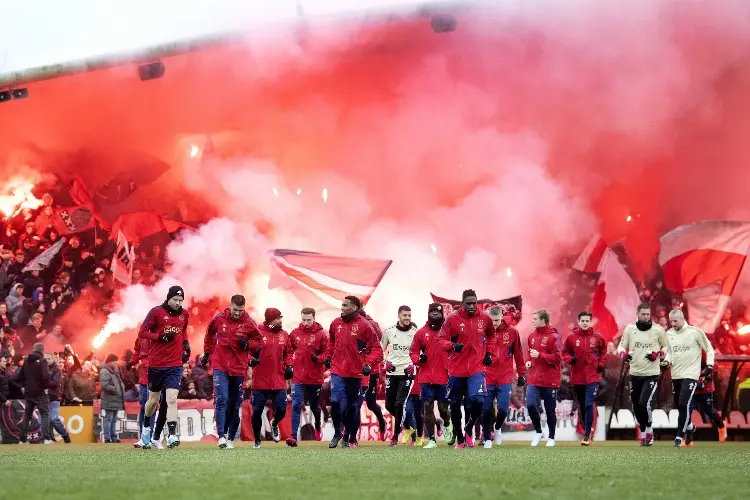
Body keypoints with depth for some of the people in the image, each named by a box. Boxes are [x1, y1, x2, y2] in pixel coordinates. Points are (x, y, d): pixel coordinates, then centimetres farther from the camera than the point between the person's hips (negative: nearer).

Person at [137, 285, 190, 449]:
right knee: (153, 400, 13)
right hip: (156, 364, -1)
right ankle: (146, 426, 41)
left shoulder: (184, 314, 6)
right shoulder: (156, 312, -7)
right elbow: (142, 332, -6)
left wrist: (186, 345, 9)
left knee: (172, 399, -14)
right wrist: (161, 336, -19)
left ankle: (172, 436, -20)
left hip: (175, 365, 1)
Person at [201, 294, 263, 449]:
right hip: (220, 366, -1)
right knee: (221, 400, -16)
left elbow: (259, 342, 6)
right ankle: (221, 436, -21)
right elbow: (209, 334, 17)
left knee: (234, 405, 9)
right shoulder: (219, 319, -2)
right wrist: (207, 353, 16)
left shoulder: (249, 323, -5)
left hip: (238, 369, 1)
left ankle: (230, 437, 21)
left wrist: (248, 344, -14)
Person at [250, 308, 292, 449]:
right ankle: (257, 441, 21)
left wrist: (289, 366, 4)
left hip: (279, 381, 3)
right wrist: (251, 359, -21)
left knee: (281, 409, -1)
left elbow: (288, 353, 18)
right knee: (257, 411, 3)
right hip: (260, 381, -3)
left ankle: (274, 424, 35)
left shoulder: (284, 335, 6)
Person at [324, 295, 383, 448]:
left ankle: (348, 436, 24)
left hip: (355, 373, -2)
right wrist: (328, 356, 12)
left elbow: (376, 348, -8)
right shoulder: (336, 323, 3)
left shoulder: (364, 325, -9)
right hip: (337, 370, 2)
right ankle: (337, 433, 10)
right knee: (335, 402, -11)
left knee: (351, 406, 10)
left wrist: (369, 363, -20)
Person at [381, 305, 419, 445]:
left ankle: (395, 436, -3)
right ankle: (407, 428, 25)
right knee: (389, 405, 6)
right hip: (391, 372, 3)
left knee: (399, 404, -11)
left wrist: (414, 365, -9)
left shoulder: (415, 333, -3)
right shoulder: (389, 331, 2)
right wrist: (385, 362, 0)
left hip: (406, 373, -3)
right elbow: (381, 349, 16)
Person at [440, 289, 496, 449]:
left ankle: (468, 429, 8)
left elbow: (491, 335, 22)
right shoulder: (452, 319, -6)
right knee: (455, 405, 9)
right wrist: (453, 346, -22)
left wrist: (489, 353, 11)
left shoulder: (484, 319, 2)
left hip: (477, 368, 0)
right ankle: (459, 438, 27)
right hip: (457, 369, 0)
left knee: (478, 401, -19)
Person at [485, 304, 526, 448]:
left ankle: (498, 427, 26)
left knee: (503, 409, -6)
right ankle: (487, 439, 20)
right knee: (486, 410, 3)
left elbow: (518, 355, 6)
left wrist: (522, 374, 8)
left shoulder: (512, 332, -1)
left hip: (505, 378, 0)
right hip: (487, 378, 0)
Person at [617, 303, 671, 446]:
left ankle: (649, 431, 3)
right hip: (635, 374, 4)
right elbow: (622, 346, 9)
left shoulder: (658, 330, -6)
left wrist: (658, 355, -11)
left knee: (644, 403, -18)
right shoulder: (629, 329, -1)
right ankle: (643, 434, 28)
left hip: (652, 374, -4)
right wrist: (623, 354, -12)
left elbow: (666, 347, 8)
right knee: (636, 407, 10)